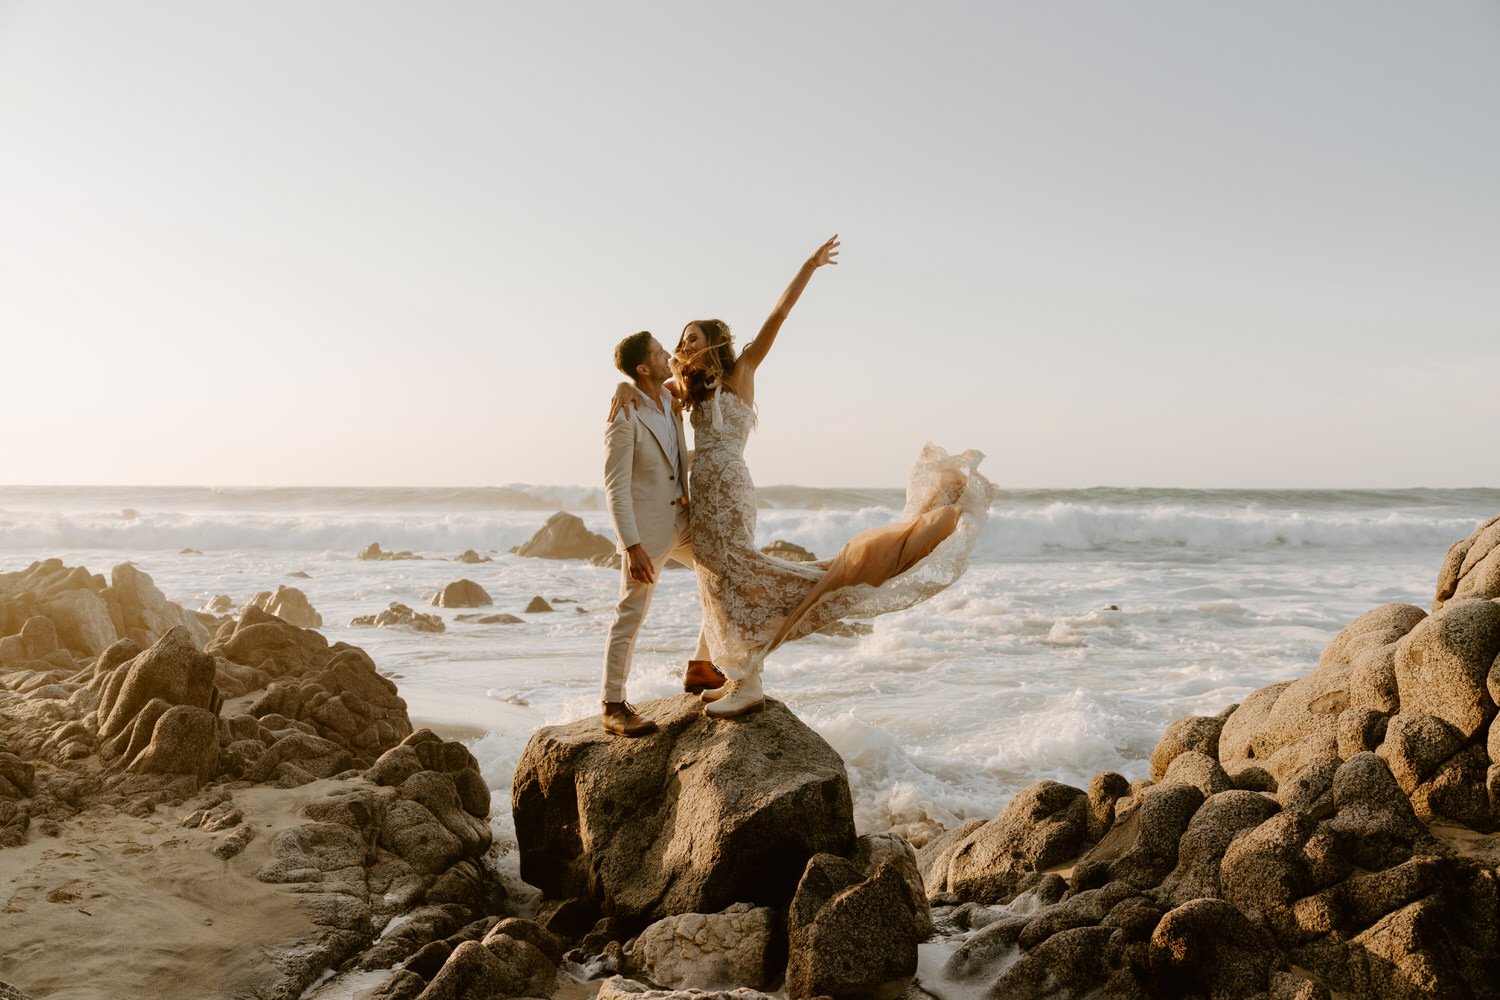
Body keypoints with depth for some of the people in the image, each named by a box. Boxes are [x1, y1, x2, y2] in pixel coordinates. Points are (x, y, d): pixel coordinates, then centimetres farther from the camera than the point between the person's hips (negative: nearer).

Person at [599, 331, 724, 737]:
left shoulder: (669, 399, 3)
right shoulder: (623, 418, -20)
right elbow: (615, 488, -21)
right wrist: (632, 547, -24)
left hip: (681, 521, 8)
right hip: (645, 529, -8)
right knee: (630, 618, -1)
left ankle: (700, 669, 21)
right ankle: (613, 708, 10)